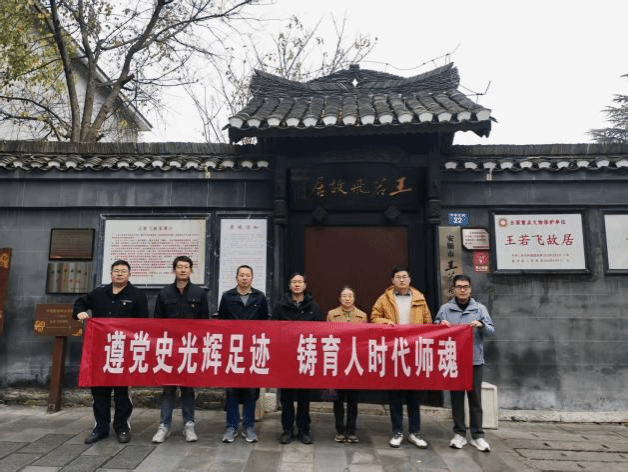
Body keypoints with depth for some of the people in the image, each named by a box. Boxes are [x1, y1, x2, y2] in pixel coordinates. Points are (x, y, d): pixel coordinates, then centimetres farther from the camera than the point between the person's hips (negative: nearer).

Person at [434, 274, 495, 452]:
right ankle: (459, 433, 18)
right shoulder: (445, 309, 4)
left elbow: (491, 330, 2)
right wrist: (441, 325, -13)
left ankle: (477, 435, 15)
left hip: (475, 360, 0)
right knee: (456, 397, 8)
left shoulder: (480, 308, 5)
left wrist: (481, 325, -18)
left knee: (475, 398, 5)